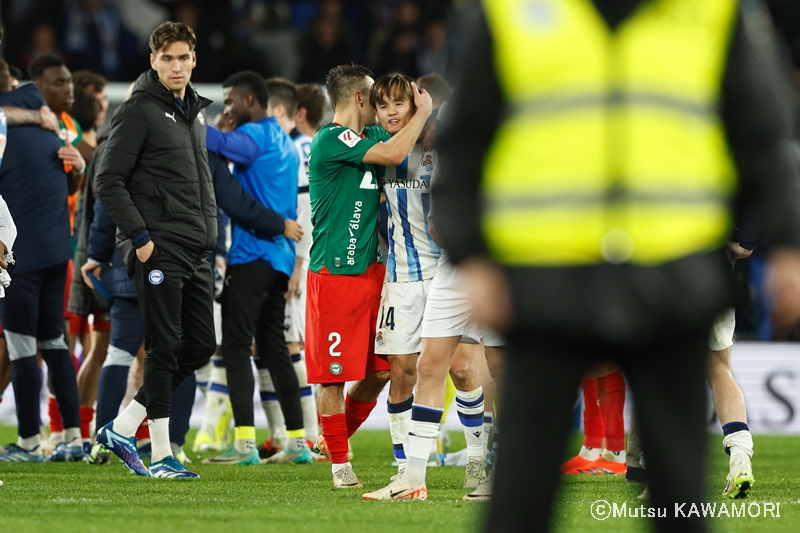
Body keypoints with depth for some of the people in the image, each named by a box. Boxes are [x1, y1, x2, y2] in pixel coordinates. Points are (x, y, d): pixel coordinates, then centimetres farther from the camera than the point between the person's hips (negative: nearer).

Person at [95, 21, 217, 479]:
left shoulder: (196, 112, 17)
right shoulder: (139, 111, -8)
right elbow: (109, 181, -12)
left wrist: (210, 231, 17)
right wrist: (139, 236, -16)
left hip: (196, 252, 8)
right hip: (159, 251, -8)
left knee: (201, 346, 6)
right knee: (165, 349, -6)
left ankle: (123, 428, 13)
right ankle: (162, 456, -1)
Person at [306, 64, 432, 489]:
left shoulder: (369, 137, 15)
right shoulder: (331, 140, -13)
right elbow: (393, 154, -23)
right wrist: (422, 111, -10)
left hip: (371, 270, 8)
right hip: (334, 274, -8)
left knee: (379, 370, 9)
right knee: (335, 373, -3)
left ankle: (336, 437, 28)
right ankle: (339, 463, 5)